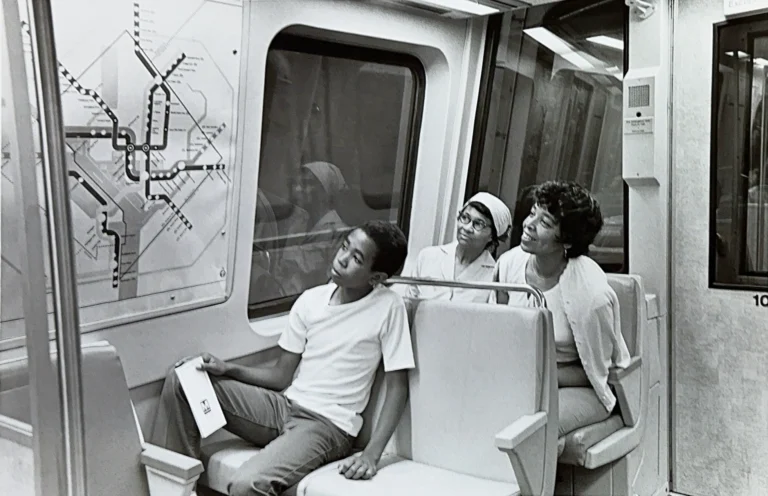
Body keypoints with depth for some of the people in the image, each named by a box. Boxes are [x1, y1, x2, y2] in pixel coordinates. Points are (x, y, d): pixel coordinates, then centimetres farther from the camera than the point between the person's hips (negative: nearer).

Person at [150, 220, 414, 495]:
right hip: (284, 406, 6)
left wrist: (372, 453, -20)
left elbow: (397, 386, -9)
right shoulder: (311, 299, 6)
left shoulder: (388, 307, -9)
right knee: (181, 380, -6)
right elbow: (281, 375, 10)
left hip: (329, 425, -6)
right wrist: (228, 369, -5)